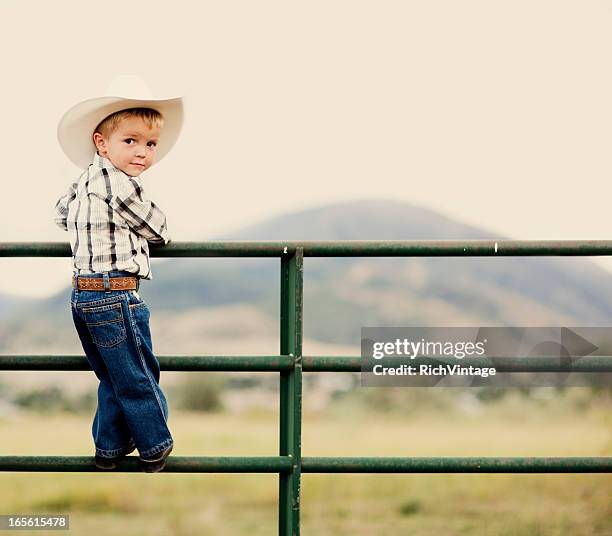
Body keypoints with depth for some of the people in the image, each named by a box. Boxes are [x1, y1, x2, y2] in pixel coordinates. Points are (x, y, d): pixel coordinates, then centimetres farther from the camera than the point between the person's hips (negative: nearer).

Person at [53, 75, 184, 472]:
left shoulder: (84, 180, 10)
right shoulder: (121, 186, -18)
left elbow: (61, 213, 29)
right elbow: (156, 229, -7)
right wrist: (164, 234, 17)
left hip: (83, 296, 9)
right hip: (116, 295, -9)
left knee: (112, 378, 20)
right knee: (138, 377, 4)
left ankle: (110, 447, 27)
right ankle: (155, 448, 15)